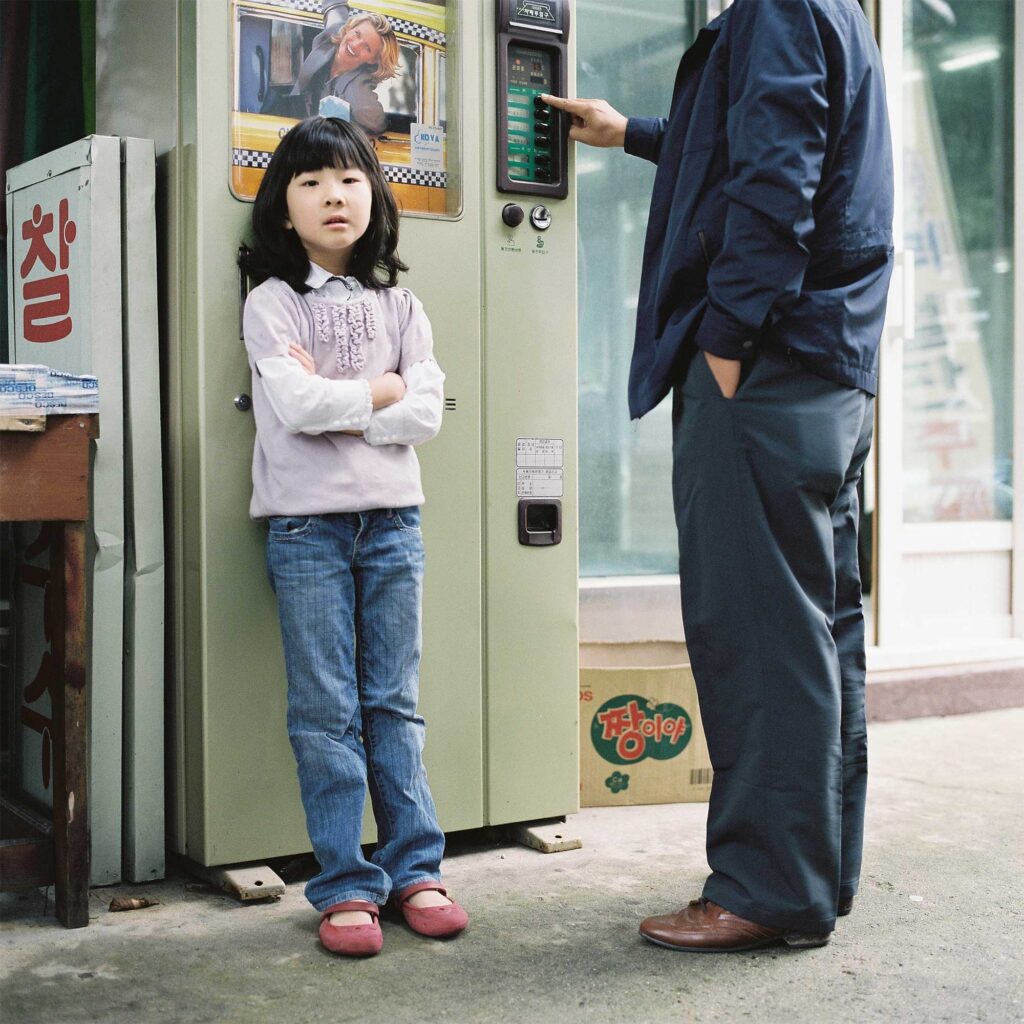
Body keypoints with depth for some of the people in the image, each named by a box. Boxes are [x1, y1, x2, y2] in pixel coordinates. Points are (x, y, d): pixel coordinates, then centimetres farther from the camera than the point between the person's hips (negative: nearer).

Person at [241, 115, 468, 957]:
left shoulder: (399, 307, 10)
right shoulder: (273, 304, 2)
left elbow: (427, 414, -3)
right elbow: (294, 405, -14)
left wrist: (335, 406, -10)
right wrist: (382, 389, -5)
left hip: (392, 517, 3)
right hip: (307, 523, -2)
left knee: (395, 704, 7)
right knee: (326, 712, 0)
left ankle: (415, 868, 14)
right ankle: (346, 884, 6)